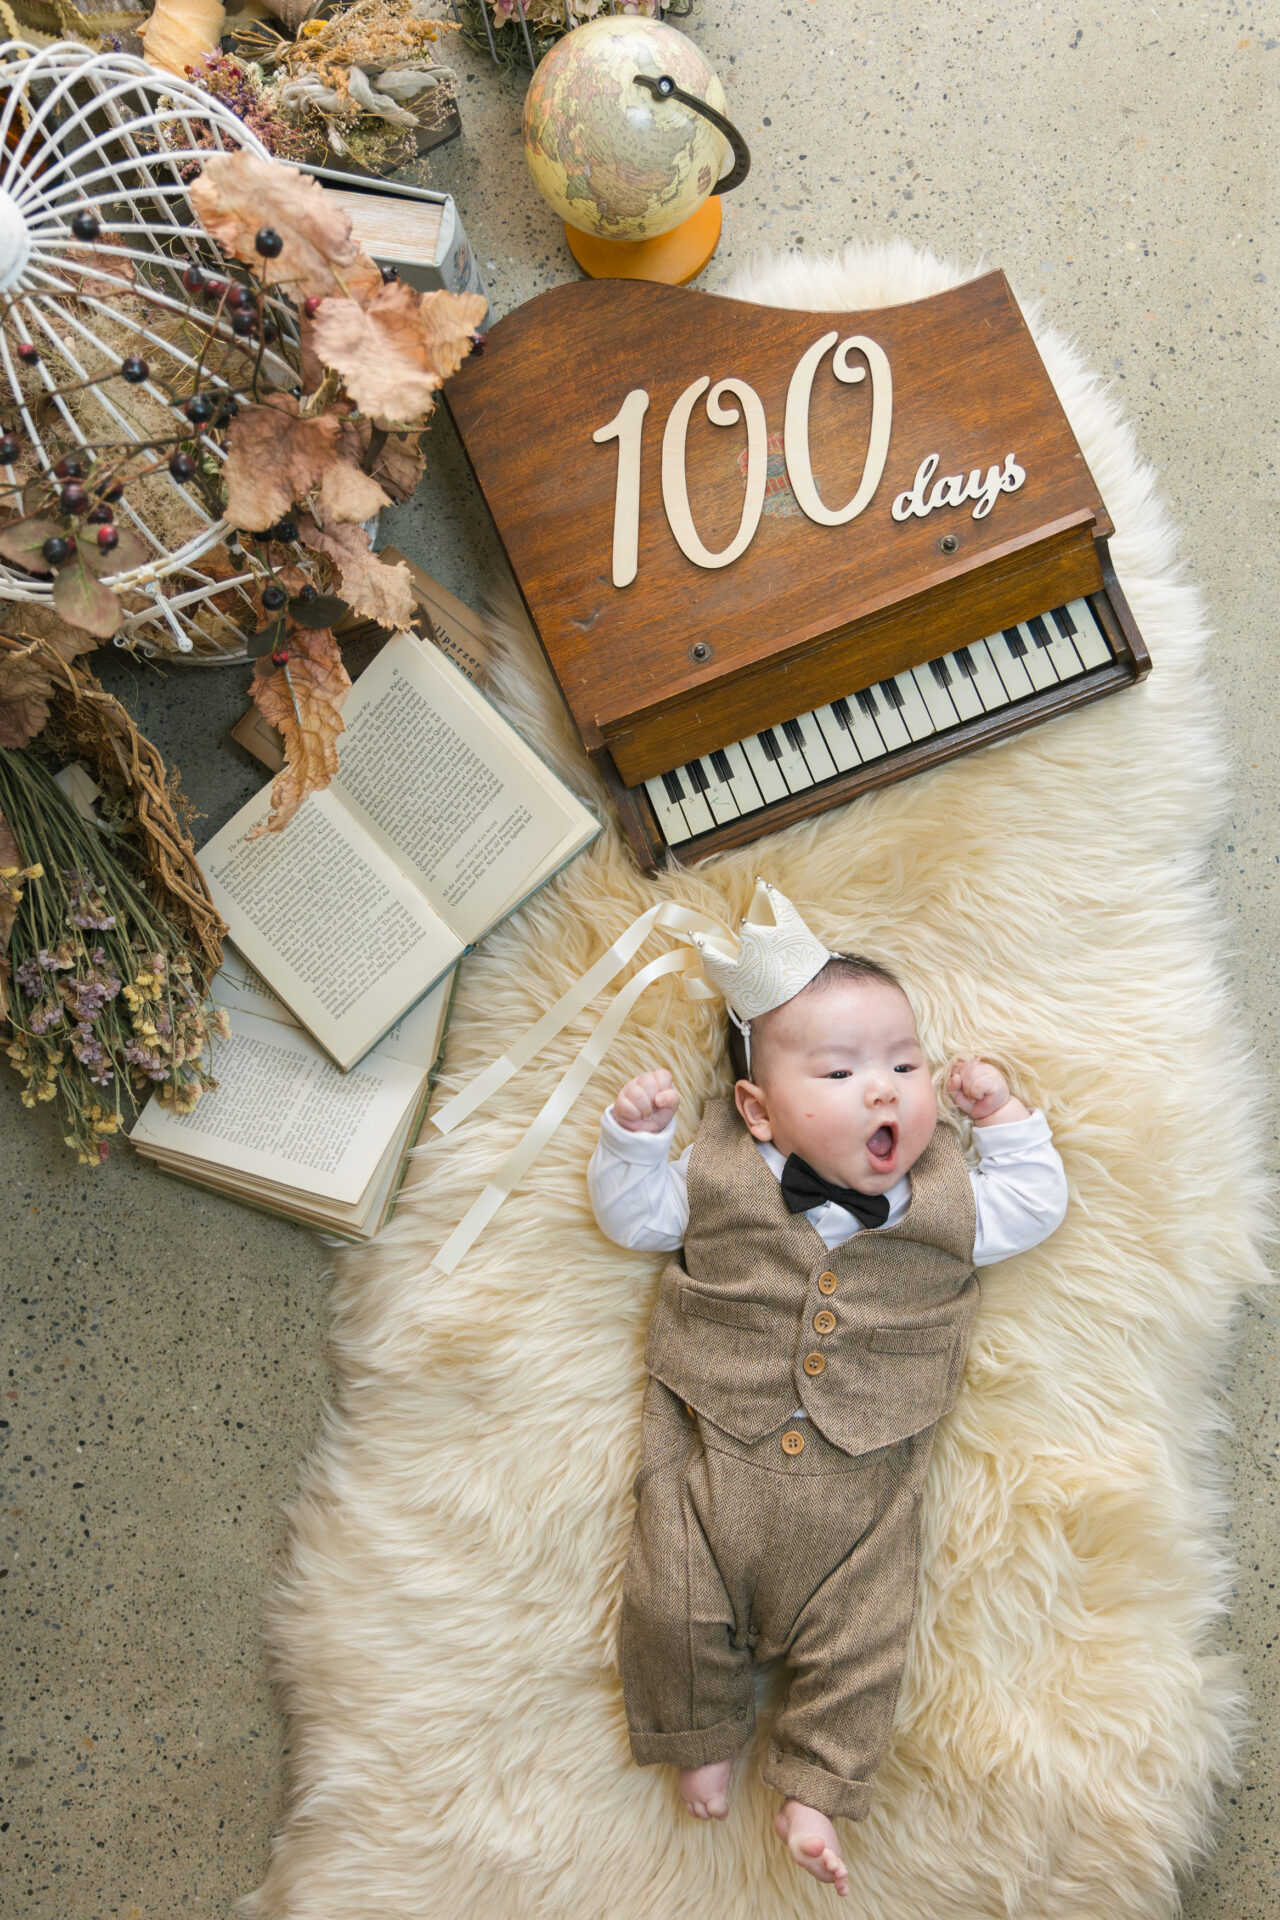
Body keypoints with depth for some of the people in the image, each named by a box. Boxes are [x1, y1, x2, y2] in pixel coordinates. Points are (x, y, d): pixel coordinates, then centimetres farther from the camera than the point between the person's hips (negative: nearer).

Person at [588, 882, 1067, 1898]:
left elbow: (1034, 1210, 13)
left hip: (863, 1473, 1)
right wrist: (633, 1135, -9)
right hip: (713, 1451, 0)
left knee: (860, 1635, 1)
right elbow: (631, 1213, 8)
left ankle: (815, 1790, 24)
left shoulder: (947, 1200, 3)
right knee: (673, 1605, 0)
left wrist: (1006, 1118, 2)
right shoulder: (719, 1177, -2)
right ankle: (703, 1741, 28)